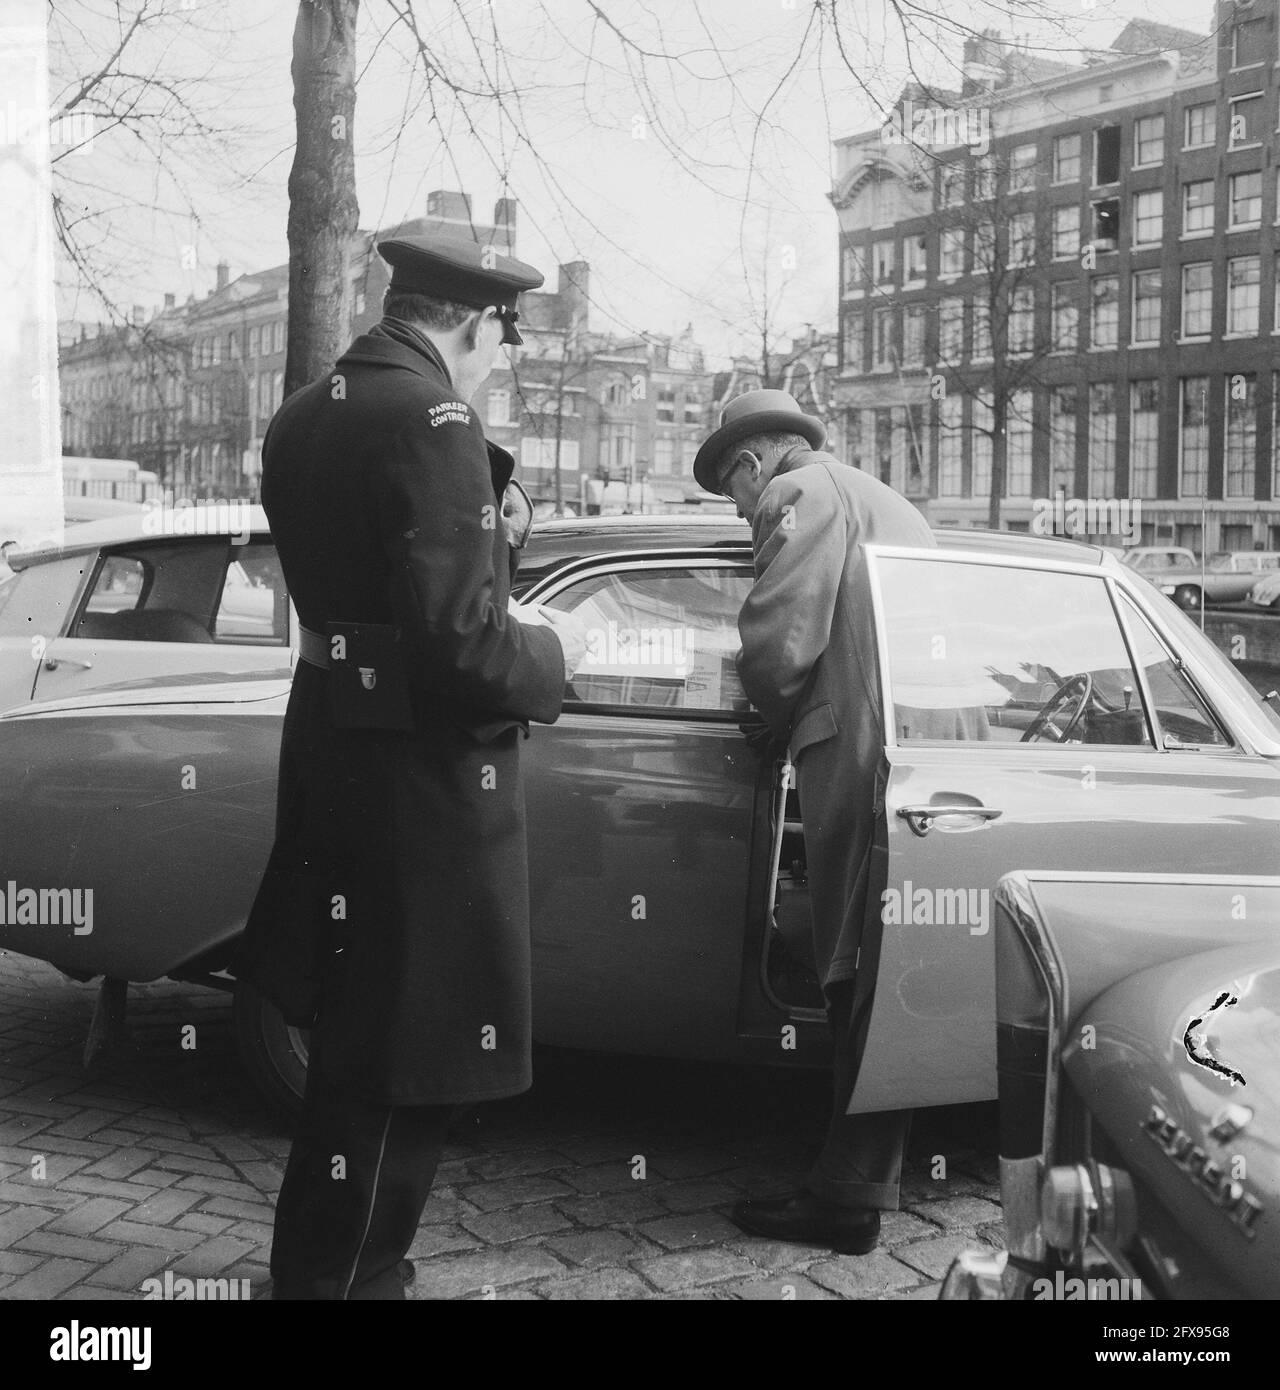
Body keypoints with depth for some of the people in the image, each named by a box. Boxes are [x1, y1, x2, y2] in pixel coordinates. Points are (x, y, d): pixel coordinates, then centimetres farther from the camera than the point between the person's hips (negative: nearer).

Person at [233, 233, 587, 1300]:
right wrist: (553, 653, -5)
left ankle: (322, 1266, 39)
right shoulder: (431, 424, -19)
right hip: (422, 780, -10)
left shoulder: (303, 419, 10)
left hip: (332, 748, 10)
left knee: (355, 1053, 23)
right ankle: (345, 1276, 18)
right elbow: (461, 650, -24)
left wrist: (490, 534, 11)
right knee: (395, 1075, 4)